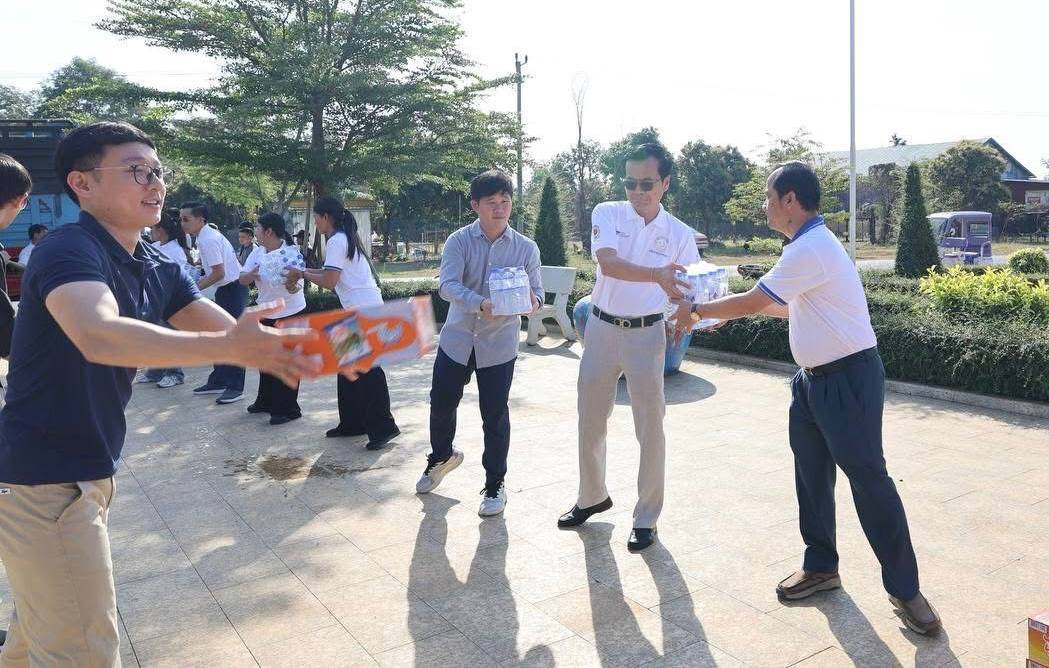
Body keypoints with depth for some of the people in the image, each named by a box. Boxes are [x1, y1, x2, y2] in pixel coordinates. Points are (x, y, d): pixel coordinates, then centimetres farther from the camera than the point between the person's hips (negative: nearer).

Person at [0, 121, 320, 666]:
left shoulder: (158, 270, 6)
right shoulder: (69, 249, -20)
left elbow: (235, 331, 0)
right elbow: (99, 337, -40)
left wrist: (310, 348, -18)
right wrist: (228, 347, -50)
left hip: (90, 474, 9)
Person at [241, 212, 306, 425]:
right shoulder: (257, 254, 3)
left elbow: (296, 288, -24)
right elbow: (242, 279, -3)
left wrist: (292, 285, -47)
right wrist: (251, 275, -25)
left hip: (290, 313, -7)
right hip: (266, 313, 8)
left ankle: (288, 409, 8)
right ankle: (266, 401, 35)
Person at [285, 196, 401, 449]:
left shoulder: (336, 242, -13)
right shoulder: (346, 238, 17)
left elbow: (329, 281, -18)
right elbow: (335, 272, 19)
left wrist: (302, 274, -3)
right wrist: (305, 272, 13)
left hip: (364, 310, -10)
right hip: (358, 309, 10)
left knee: (367, 368, -8)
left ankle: (383, 427, -4)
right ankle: (353, 423, 21)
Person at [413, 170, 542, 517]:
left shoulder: (526, 248, -3)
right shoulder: (459, 240, -7)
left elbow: (537, 292, -3)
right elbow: (447, 286, -20)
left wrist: (531, 301, -28)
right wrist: (481, 304, -38)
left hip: (499, 345, -1)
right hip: (457, 338, 1)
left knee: (495, 416, 4)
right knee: (441, 404, 13)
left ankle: (495, 483, 23)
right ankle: (442, 456, 43)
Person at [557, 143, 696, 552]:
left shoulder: (680, 234, -4)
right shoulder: (607, 214, -6)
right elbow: (608, 263, -23)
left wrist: (686, 313, -25)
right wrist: (657, 275, -39)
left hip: (646, 334, -1)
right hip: (602, 329, 2)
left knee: (650, 428, 1)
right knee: (590, 421, 13)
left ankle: (646, 517, 16)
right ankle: (592, 496, 35)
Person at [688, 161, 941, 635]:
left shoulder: (811, 250, -20)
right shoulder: (812, 244, 12)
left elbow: (751, 303, -17)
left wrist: (698, 311, -3)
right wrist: (735, 307, 17)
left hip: (849, 379, -10)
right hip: (815, 378, 10)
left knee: (867, 477, -4)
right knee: (811, 473, 15)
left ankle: (904, 589, 8)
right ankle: (820, 566, 29)